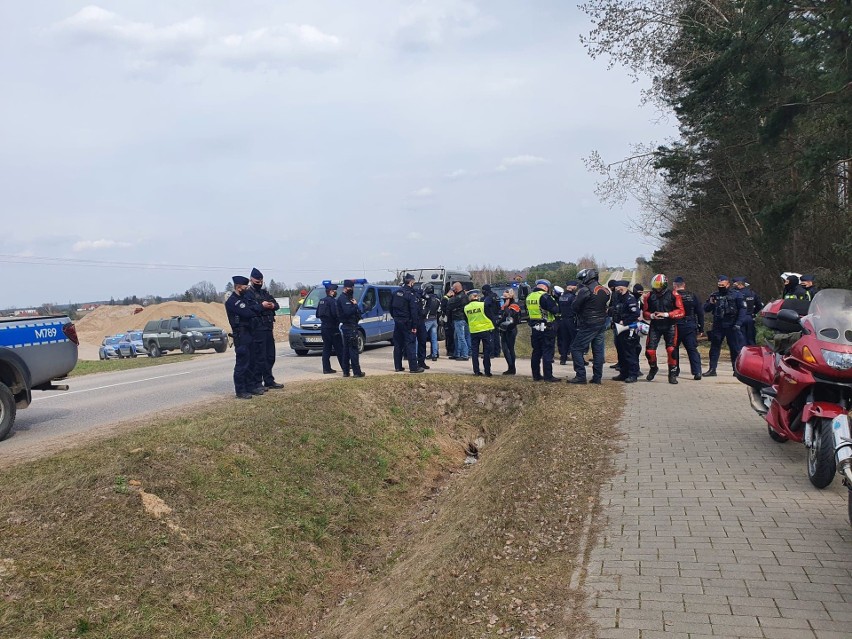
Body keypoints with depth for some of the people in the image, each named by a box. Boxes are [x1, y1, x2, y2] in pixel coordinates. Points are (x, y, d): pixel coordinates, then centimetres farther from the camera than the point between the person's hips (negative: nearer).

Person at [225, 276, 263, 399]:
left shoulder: (246, 297, 15)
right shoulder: (231, 302, -13)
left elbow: (257, 308, 8)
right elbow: (247, 313, -21)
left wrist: (252, 309, -13)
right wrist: (255, 311, -4)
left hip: (249, 333, 9)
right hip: (241, 335, -9)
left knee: (250, 362, 14)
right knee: (242, 363, -6)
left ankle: (250, 387, 22)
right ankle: (240, 391, -2)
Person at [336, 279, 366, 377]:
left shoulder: (348, 298, 19)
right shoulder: (343, 299, -13)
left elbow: (356, 311, 19)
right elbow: (348, 312, -26)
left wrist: (355, 305, -1)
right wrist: (355, 305, -12)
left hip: (346, 326, 11)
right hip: (349, 326, -11)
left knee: (346, 349, 12)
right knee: (353, 349, -9)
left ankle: (346, 371, 16)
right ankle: (357, 372, -8)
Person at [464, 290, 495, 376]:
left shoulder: (466, 308, 0)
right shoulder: (483, 305, -11)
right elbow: (490, 316, -5)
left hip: (473, 331, 3)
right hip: (486, 330, -3)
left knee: (474, 352, 10)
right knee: (486, 352, 3)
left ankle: (476, 371, 8)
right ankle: (487, 372, 2)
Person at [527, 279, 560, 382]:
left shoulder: (529, 297, 8)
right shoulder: (544, 296, -15)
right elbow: (555, 309, -18)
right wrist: (555, 303, 2)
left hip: (534, 328, 7)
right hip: (546, 328, -7)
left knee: (536, 352, 13)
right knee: (547, 352, -3)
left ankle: (536, 375, 17)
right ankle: (548, 376, -3)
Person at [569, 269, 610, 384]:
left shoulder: (585, 290, -14)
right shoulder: (605, 290, 9)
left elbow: (575, 307, -10)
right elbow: (607, 306, 14)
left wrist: (578, 292, 2)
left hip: (588, 325, -7)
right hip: (602, 324, 7)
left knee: (576, 349, 0)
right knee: (598, 351, 11)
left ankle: (580, 376, -5)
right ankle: (597, 377, 13)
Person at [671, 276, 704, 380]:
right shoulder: (692, 296, 4)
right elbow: (700, 313, 7)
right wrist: (701, 328, 12)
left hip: (675, 327, -2)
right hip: (690, 327, 2)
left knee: (674, 349, 13)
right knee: (692, 349, 3)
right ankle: (697, 371, -9)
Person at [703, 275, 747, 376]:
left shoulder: (736, 295, -1)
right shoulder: (715, 295, 10)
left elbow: (742, 310, -4)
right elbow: (705, 309, 11)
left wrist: (738, 323, -13)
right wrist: (710, 304, -11)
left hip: (731, 326, -4)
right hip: (718, 326, 4)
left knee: (735, 348, 2)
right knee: (714, 348, 4)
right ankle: (712, 369, 10)